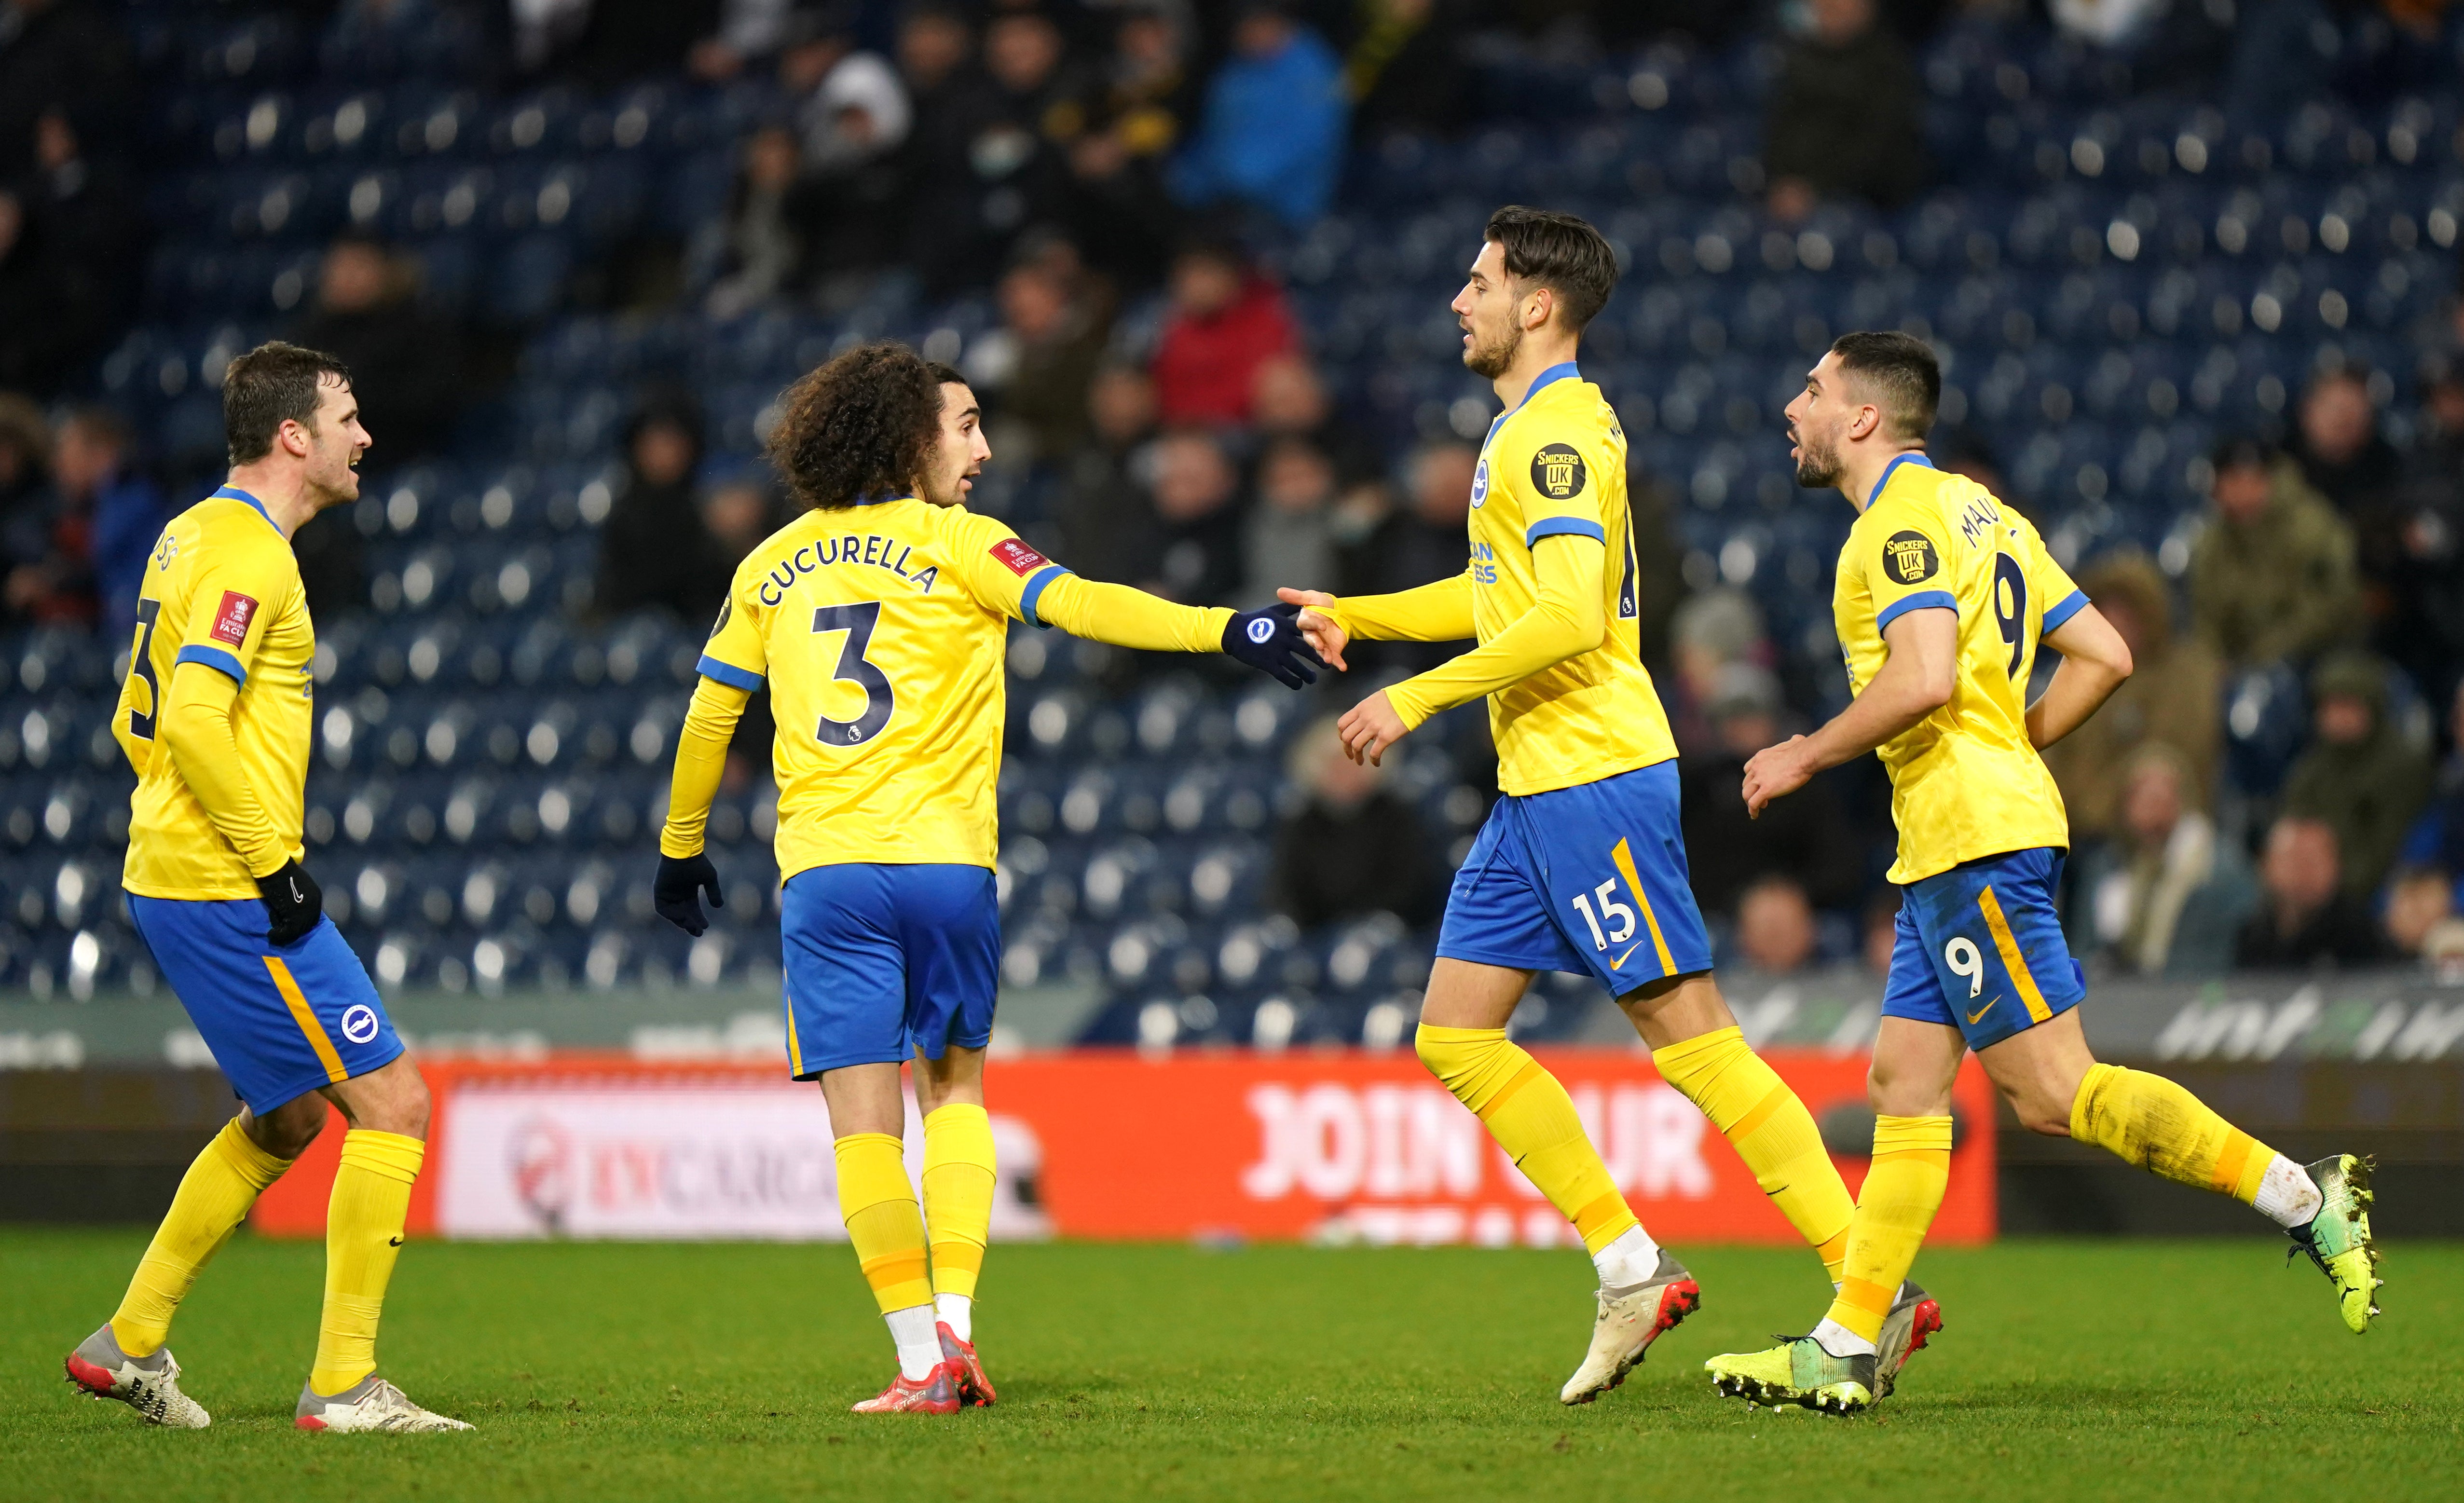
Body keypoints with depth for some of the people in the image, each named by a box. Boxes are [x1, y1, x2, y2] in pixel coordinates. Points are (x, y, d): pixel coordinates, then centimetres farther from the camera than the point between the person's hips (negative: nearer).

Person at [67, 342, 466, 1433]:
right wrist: (272, 859, -19)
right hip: (231, 894, -10)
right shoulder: (247, 553, -15)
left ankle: (130, 1343, 23)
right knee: (391, 1100, -7)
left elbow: (139, 721, 23)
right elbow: (194, 718, -25)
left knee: (288, 1117, 21)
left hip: (174, 883, 10)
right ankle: (343, 1385, -8)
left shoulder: (195, 536, 17)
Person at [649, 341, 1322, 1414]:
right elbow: (1079, 604, -13)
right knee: (955, 1091, 17)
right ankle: (955, 1325, 4)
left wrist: (680, 849, 32)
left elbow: (709, 714, 20)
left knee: (865, 1124, -2)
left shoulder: (773, 564, 14)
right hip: (944, 858, -1)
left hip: (823, 865, 1)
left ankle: (923, 1361, -9)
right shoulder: (954, 544, 2)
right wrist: (1229, 632, -19)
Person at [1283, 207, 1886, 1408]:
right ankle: (1632, 1277, 8)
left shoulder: (1562, 433, -14)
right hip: (1537, 784, 10)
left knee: (1689, 1034, -11)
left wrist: (1419, 699, -21)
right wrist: (1354, 615, 25)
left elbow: (1569, 616, -25)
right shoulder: (1528, 430, 18)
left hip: (1594, 778, -10)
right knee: (1454, 1033, 8)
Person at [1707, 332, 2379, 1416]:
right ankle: (1847, 1348, 6)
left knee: (2055, 1094, -11)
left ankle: (2304, 1199, -10)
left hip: (1976, 839, -10)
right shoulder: (1975, 511, 20)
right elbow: (2103, 655, 19)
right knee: (1904, 1085, 7)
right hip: (1949, 846, 10)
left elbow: (1924, 677, -24)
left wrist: (1806, 755, -13)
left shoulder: (1905, 516, -10)